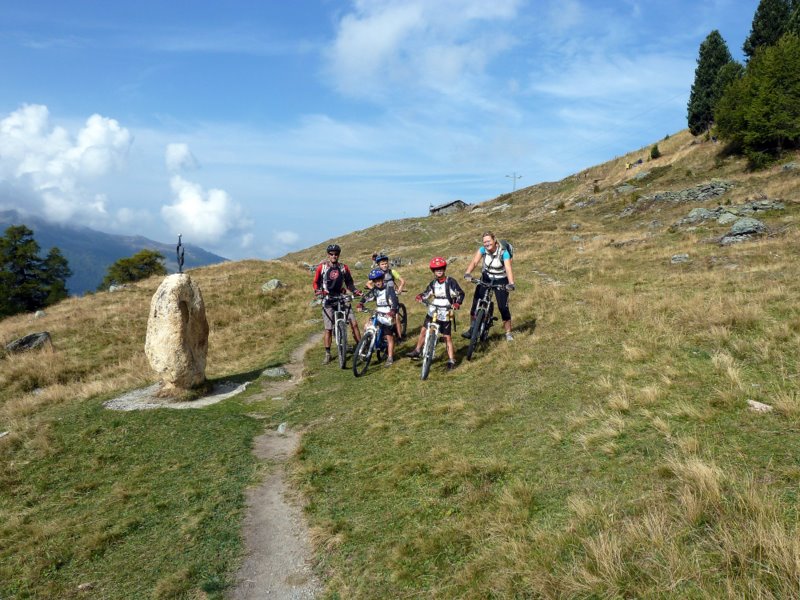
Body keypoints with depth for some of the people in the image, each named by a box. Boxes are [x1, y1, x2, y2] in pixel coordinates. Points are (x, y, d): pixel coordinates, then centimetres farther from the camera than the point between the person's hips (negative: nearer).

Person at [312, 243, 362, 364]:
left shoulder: (343, 267, 4)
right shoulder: (322, 267, -2)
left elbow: (349, 282, 12)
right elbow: (315, 283, 2)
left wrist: (355, 291, -5)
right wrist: (318, 291, -18)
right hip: (328, 300, -2)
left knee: (354, 323, -8)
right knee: (328, 329, 1)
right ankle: (327, 354, 14)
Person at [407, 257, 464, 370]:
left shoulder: (450, 282, -9)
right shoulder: (433, 283, 6)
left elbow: (461, 293, -8)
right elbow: (427, 293, 10)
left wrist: (457, 303, -25)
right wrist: (420, 296, -12)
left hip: (445, 313, -4)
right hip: (433, 311, 4)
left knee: (447, 337, -1)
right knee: (423, 330, 1)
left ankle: (451, 361, 6)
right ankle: (417, 351, 18)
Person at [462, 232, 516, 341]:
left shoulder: (503, 252, -22)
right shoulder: (483, 250, -13)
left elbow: (508, 268, -33)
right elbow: (474, 261, -25)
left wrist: (511, 284, -49)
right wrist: (467, 273, -44)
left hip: (500, 281, -3)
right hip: (486, 279, 3)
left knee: (503, 307, -5)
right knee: (476, 303, -7)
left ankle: (508, 333, 13)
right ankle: (472, 329, 8)